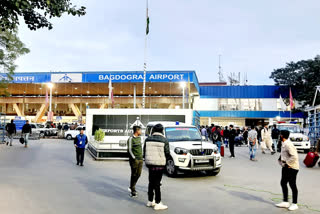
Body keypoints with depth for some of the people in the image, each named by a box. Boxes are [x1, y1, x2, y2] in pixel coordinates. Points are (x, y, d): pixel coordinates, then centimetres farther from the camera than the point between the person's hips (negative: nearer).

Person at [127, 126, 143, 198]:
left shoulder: (139, 137, 14)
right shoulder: (131, 139, -10)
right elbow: (130, 150, -12)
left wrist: (141, 157, 15)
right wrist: (134, 158, -15)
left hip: (140, 159, 7)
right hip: (134, 159, -7)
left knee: (138, 174, 10)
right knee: (134, 175, -2)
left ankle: (131, 187, 27)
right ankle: (133, 191, 7)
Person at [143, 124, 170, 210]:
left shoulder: (148, 139, 2)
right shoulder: (164, 140, -9)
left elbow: (144, 152, 7)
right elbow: (167, 154, -6)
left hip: (150, 163, 4)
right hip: (159, 164, -4)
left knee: (151, 182, 17)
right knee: (157, 183, 2)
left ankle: (150, 201, 27)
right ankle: (157, 204, 7)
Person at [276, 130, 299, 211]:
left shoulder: (288, 144, -23)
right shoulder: (284, 144, 8)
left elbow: (294, 156, -28)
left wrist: (287, 164, -20)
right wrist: (281, 160, 8)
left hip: (292, 167, -10)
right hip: (286, 167, 10)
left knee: (292, 185, 2)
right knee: (283, 183, 14)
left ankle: (294, 204, 17)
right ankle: (285, 202, 25)